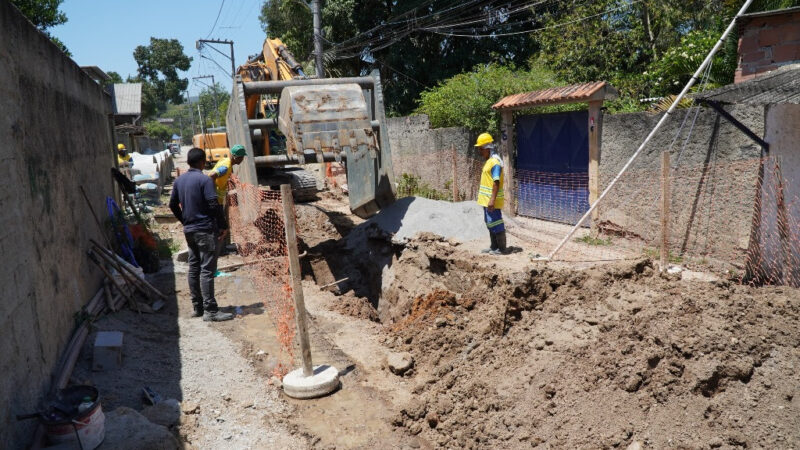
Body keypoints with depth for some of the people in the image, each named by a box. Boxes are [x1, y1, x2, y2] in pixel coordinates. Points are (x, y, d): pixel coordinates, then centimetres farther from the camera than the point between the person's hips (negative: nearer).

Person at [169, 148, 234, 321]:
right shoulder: (204, 180, -13)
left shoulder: (179, 180, 10)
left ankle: (197, 307, 19)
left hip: (189, 230, 8)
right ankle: (210, 311, -6)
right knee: (207, 270, -7)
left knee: (194, 268, 12)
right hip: (206, 230, -8)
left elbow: (173, 205, 17)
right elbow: (214, 205, -18)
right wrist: (223, 225, -8)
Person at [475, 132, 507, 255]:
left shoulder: (495, 162, -16)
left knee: (496, 224, -3)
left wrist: (492, 200, -25)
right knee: (490, 224, 16)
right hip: (486, 199, 10)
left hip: (491, 200, -10)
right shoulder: (488, 161, 15)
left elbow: (496, 183, -21)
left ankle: (501, 248, 5)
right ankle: (494, 247, 25)